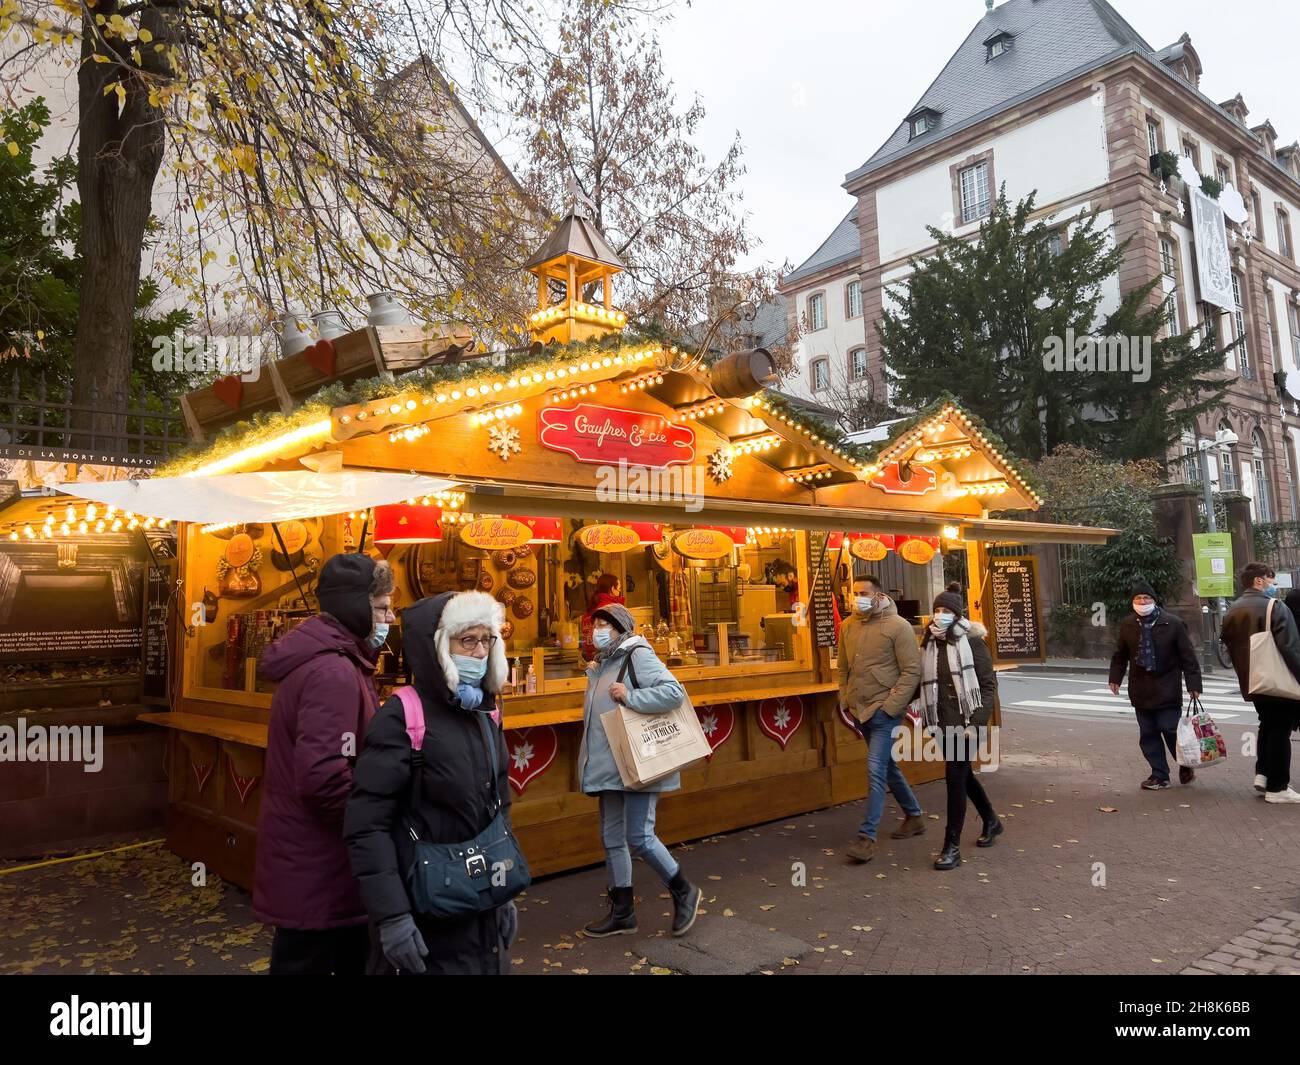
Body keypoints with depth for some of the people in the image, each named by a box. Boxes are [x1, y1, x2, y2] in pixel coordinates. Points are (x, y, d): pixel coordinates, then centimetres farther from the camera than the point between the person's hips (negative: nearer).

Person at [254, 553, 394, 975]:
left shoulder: (320, 660, 10)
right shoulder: (333, 672, -24)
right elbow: (322, 778, -32)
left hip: (310, 863, 10)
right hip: (317, 872, -10)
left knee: (355, 959, 22)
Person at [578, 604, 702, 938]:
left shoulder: (638, 655, -11)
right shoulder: (601, 666, 15)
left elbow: (674, 692, -22)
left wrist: (630, 697, -27)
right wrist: (591, 761, 18)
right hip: (610, 768, 9)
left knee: (639, 837, -8)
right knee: (612, 838, 12)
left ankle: (683, 891, 15)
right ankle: (622, 913, 24)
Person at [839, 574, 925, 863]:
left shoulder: (898, 626, -11)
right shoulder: (848, 626, 6)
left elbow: (912, 671, -13)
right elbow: (844, 669, 15)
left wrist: (890, 706, -16)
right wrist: (845, 702, 8)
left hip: (884, 711, -7)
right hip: (860, 710, 7)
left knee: (876, 770, -10)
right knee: (888, 767, 18)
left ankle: (867, 837, -4)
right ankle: (914, 816, 36)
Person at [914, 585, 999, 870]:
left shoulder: (971, 641, -9)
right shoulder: (931, 643, 7)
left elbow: (989, 684, -9)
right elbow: (923, 682, 14)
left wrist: (978, 721, -17)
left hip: (966, 720, -6)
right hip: (944, 722, 6)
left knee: (955, 777, -7)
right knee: (964, 774, 19)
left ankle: (952, 847, 2)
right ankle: (991, 821, 43)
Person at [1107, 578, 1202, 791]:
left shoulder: (1173, 624, -7)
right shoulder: (1127, 625, 3)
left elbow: (1188, 656, -5)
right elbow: (1120, 654, 14)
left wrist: (1193, 684, -8)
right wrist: (1115, 678, 10)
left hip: (1167, 690, -4)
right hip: (1141, 690, 4)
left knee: (1170, 730, -3)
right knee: (1148, 734, 7)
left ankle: (1185, 766, 24)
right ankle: (1159, 775, 17)